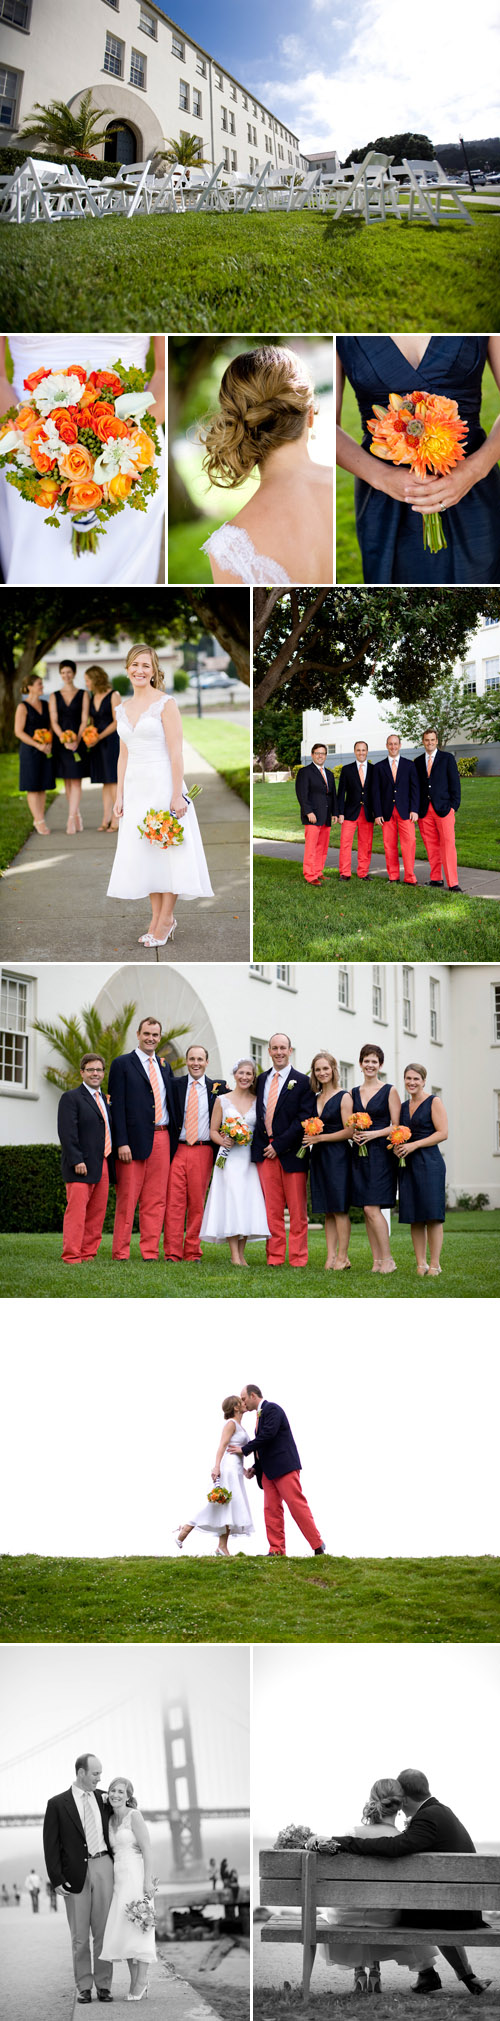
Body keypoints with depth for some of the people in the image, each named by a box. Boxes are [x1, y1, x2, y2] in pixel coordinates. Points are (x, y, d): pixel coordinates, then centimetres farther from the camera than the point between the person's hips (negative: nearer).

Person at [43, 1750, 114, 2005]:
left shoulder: (104, 1799, 10)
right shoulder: (57, 1804, 0)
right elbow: (50, 1845, -1)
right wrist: (57, 1878, -8)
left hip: (103, 1868, 2)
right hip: (75, 1873, -2)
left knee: (103, 1931, 3)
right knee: (79, 1935, 4)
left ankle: (103, 1984, 10)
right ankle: (83, 1986, 11)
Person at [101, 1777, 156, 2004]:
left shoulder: (134, 1816, -8)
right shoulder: (111, 1820, 15)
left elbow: (147, 1849, -14)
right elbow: (113, 1850, 16)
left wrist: (148, 1880, -21)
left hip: (135, 1876, -8)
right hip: (119, 1878, 8)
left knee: (138, 1927, -8)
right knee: (122, 1929, 6)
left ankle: (142, 1984, -6)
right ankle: (134, 1983, 10)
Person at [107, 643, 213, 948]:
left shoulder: (166, 703, -7)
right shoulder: (123, 710, 12)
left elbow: (176, 753, -11)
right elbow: (124, 755, 15)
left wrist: (177, 795, -16)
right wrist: (119, 796, 11)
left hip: (162, 784, -6)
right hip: (135, 786, 6)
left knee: (167, 850, -3)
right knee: (142, 852, 6)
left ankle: (166, 919, 3)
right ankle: (158, 917, 14)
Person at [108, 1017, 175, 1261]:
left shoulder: (165, 1066, 18)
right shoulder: (122, 1064, 1)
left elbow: (171, 1100, 21)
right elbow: (117, 1105, -5)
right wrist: (122, 1143, -14)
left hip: (161, 1138, 5)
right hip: (135, 1140, -5)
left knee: (156, 1199, 4)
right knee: (127, 1198, -2)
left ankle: (150, 1252, 8)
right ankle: (121, 1253, 2)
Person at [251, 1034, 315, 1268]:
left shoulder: (302, 1082, 0)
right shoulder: (261, 1080, 15)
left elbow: (304, 1119, -7)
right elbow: (258, 1114, 17)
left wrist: (279, 1144, -12)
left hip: (291, 1152, -4)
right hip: (265, 1152, 4)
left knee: (297, 1210, 0)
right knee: (272, 1209, 4)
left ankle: (297, 1259, 4)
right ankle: (274, 1257, 8)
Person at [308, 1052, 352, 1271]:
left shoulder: (343, 1097, -5)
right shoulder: (315, 1099, 14)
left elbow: (349, 1131, -10)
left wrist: (321, 1137, -14)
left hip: (337, 1156, -7)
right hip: (318, 1157, 7)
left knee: (339, 1208, -6)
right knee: (327, 1211, 6)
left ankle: (343, 1257, -3)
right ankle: (331, 1256, 7)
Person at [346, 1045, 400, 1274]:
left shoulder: (389, 1090, -1)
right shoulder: (354, 1093, 14)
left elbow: (397, 1126, -5)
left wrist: (373, 1134, -16)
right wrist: (353, 1134, -3)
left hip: (379, 1154, -5)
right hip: (359, 1154, 5)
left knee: (372, 1208, -14)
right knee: (367, 1210, 3)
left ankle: (387, 1259, -7)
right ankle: (377, 1261, 7)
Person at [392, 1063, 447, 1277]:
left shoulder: (434, 1102, -1)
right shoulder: (404, 1106, 17)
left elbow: (443, 1133, -9)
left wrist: (414, 1145, -14)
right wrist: (397, 1146, 2)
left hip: (429, 1162, -6)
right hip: (408, 1164, 6)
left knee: (432, 1214, -8)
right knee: (414, 1217, 3)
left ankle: (435, 1264, -7)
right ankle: (421, 1263, 6)